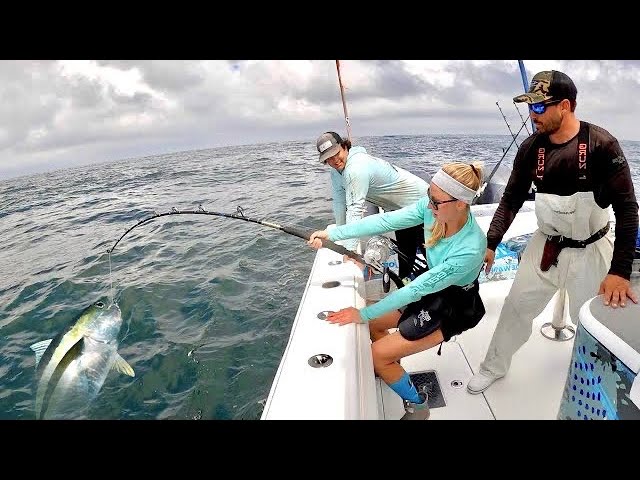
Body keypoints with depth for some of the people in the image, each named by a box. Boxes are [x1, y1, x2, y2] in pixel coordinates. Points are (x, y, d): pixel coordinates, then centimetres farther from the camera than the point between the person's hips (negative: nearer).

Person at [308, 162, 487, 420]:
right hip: (430, 288, 7)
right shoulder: (432, 207, -20)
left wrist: (363, 314, -25)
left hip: (452, 308, -7)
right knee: (371, 321, 10)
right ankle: (391, 370, 36)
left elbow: (416, 289, -31)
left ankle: (416, 405, 18)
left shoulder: (469, 249, -36)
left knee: (378, 355, -7)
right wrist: (333, 233, -29)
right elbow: (386, 220, -22)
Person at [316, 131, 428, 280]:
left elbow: (355, 208, -37)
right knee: (405, 253, 19)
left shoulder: (357, 169, -33)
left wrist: (350, 249, -38)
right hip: (400, 210, 9)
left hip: (419, 201, -9)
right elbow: (339, 203, 1)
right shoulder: (336, 172, -3)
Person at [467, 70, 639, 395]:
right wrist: (490, 244, -7)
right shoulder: (531, 148, -8)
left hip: (591, 250, -3)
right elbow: (511, 199, 0)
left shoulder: (601, 144, -19)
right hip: (546, 245, 3)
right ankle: (494, 367, 29)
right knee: (517, 306, 9)